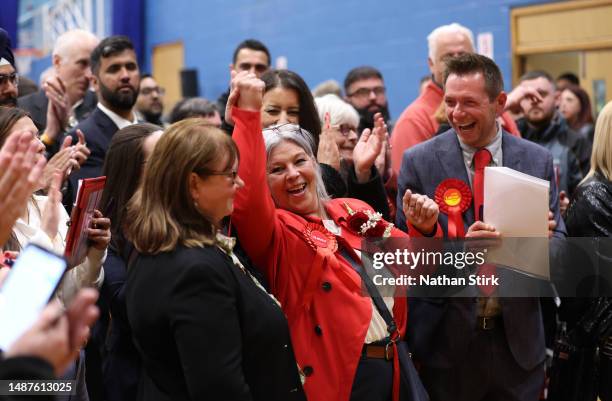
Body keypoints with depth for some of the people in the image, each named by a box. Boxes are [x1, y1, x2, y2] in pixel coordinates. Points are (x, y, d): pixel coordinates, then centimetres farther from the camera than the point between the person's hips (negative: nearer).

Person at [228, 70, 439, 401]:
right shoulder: (276, 232, -8)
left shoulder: (355, 211, 8)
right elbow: (246, 199, -31)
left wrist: (423, 229, 0)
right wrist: (248, 113, -33)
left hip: (391, 368, 6)